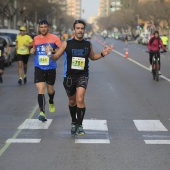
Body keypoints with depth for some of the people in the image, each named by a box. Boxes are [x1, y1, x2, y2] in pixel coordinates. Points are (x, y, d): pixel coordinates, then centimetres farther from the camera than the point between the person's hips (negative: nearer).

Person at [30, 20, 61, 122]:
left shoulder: (54, 38, -5)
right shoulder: (36, 39, 6)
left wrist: (53, 51, -29)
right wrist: (32, 51, 0)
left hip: (51, 68, -1)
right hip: (39, 68, 1)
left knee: (50, 90, 15)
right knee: (41, 89, -15)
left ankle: (51, 102, 49)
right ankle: (42, 112, -13)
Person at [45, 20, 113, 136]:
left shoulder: (88, 44, 3)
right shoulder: (67, 44, -2)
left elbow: (92, 57, 22)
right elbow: (56, 57, 2)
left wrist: (102, 54, 5)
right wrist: (50, 54, -20)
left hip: (83, 75, -1)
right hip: (69, 76, 1)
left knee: (80, 99, -19)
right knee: (72, 101, 15)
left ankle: (79, 125, -8)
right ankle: (74, 123, 37)